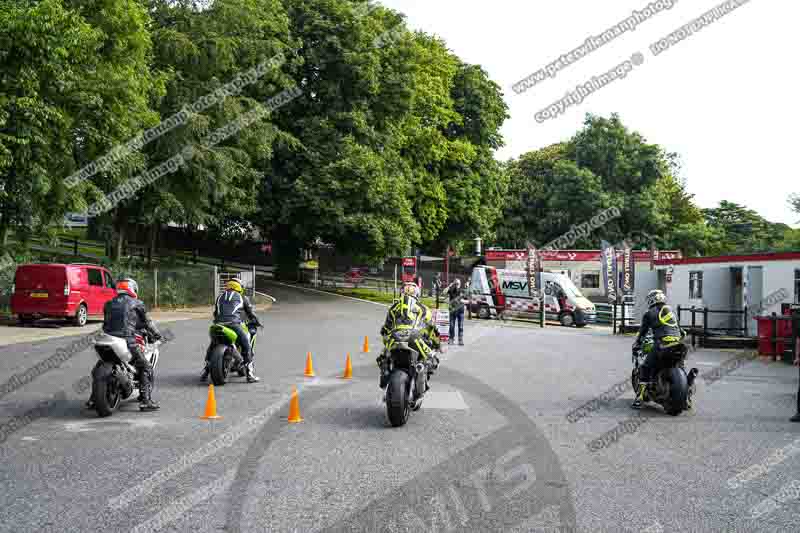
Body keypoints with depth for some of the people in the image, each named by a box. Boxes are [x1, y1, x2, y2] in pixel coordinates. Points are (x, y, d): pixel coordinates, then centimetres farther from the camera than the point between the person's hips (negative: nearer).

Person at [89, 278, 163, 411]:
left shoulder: (109, 304, 19)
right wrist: (158, 335, 25)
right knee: (146, 368, 5)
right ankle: (145, 401, -3)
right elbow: (147, 322, 12)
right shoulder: (136, 303, 6)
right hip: (128, 341, -5)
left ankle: (93, 400, 21)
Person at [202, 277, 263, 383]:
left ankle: (205, 372, 17)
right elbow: (250, 313, 22)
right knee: (246, 346, 2)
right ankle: (249, 374, -8)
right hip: (234, 324, -4)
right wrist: (257, 323, 38)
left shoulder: (220, 297, 28)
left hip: (219, 324, 4)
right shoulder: (242, 298, 18)